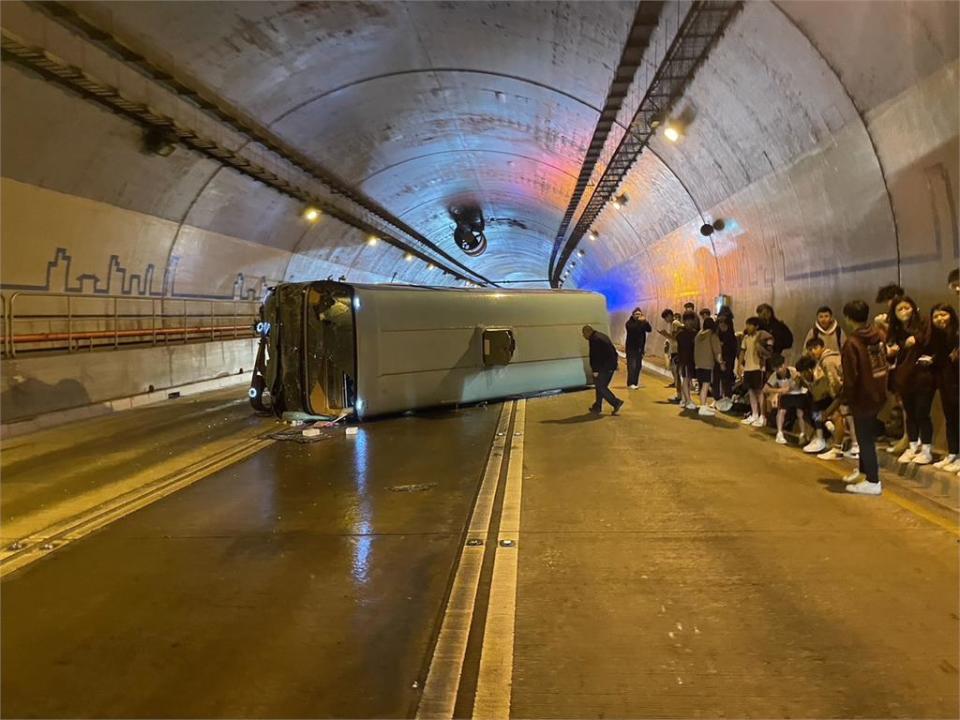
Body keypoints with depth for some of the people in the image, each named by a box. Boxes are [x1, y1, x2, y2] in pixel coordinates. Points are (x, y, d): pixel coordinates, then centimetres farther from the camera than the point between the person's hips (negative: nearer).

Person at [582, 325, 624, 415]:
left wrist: (595, 370, -17)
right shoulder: (602, 336, 18)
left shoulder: (594, 340, -13)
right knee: (601, 386, 16)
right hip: (612, 365, 10)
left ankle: (616, 402, -9)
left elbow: (594, 356, -19)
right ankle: (598, 406, 21)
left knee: (600, 386, -4)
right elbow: (614, 351, 22)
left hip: (604, 367, -10)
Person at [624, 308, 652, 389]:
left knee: (638, 366, 7)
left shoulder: (643, 323, 9)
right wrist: (639, 321, -32)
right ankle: (630, 383, -11)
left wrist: (645, 321, -18)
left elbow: (650, 330, -6)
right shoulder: (629, 323, -6)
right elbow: (632, 328, -28)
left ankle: (635, 383, 15)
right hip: (631, 348, -5)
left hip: (640, 348, 5)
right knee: (631, 366, -12)